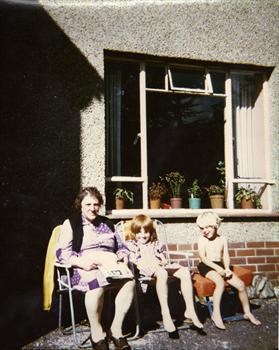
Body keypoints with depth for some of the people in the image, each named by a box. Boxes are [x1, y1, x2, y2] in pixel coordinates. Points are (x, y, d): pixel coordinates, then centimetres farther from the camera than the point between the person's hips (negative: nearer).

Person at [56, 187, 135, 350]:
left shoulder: (107, 223, 24)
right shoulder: (71, 224, 10)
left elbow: (121, 246, 26)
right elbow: (62, 252, -2)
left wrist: (124, 256, 1)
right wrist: (80, 261, -20)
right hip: (84, 268, -4)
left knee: (130, 280, -29)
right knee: (97, 282, -39)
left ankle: (117, 328, -16)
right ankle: (97, 333, -20)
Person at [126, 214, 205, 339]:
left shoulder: (155, 243, 29)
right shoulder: (131, 244, 14)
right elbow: (133, 260, -2)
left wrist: (164, 261, -2)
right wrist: (150, 263, -17)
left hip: (159, 267, 6)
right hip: (144, 269, -5)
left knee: (185, 271, -20)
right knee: (162, 273, -41)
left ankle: (190, 310, -20)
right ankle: (165, 314, -43)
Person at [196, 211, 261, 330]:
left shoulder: (222, 239, 9)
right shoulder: (202, 239, -3)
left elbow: (225, 255, 3)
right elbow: (203, 257, -12)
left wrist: (227, 268, -16)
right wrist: (217, 268, -22)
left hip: (220, 266, 4)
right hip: (207, 267, -4)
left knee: (241, 284, -9)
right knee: (220, 282, -34)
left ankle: (247, 312, 12)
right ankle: (216, 314, -27)